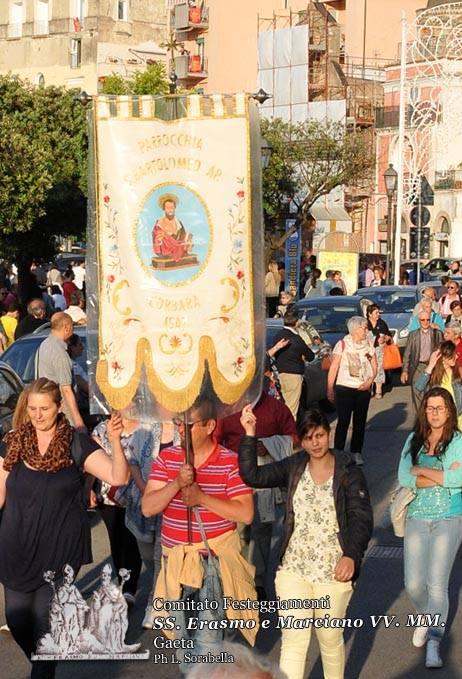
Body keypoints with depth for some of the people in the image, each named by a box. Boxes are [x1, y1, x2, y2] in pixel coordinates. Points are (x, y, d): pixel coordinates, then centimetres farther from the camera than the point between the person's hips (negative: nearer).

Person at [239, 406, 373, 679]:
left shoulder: (349, 472, -7)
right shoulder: (294, 467, 2)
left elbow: (362, 518, -13)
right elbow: (252, 475, -6)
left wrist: (351, 555, -28)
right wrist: (249, 435, -14)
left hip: (333, 572, -2)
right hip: (294, 569, 2)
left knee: (331, 639, 15)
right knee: (293, 640, 0)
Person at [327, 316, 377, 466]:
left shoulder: (369, 345, 7)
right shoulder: (342, 345, -6)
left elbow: (374, 367, 11)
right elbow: (333, 369, -6)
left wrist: (370, 381, -8)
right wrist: (330, 389, -9)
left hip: (364, 390, 4)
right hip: (344, 388, -4)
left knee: (360, 422, 8)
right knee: (343, 421, -5)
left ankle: (356, 452, 18)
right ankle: (338, 452, 1)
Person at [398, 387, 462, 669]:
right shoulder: (414, 440, 4)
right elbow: (404, 478, -7)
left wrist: (421, 470, -12)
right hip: (417, 517, 3)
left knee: (437, 583, -10)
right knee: (413, 584, 3)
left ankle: (434, 643, -3)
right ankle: (426, 618, 34)